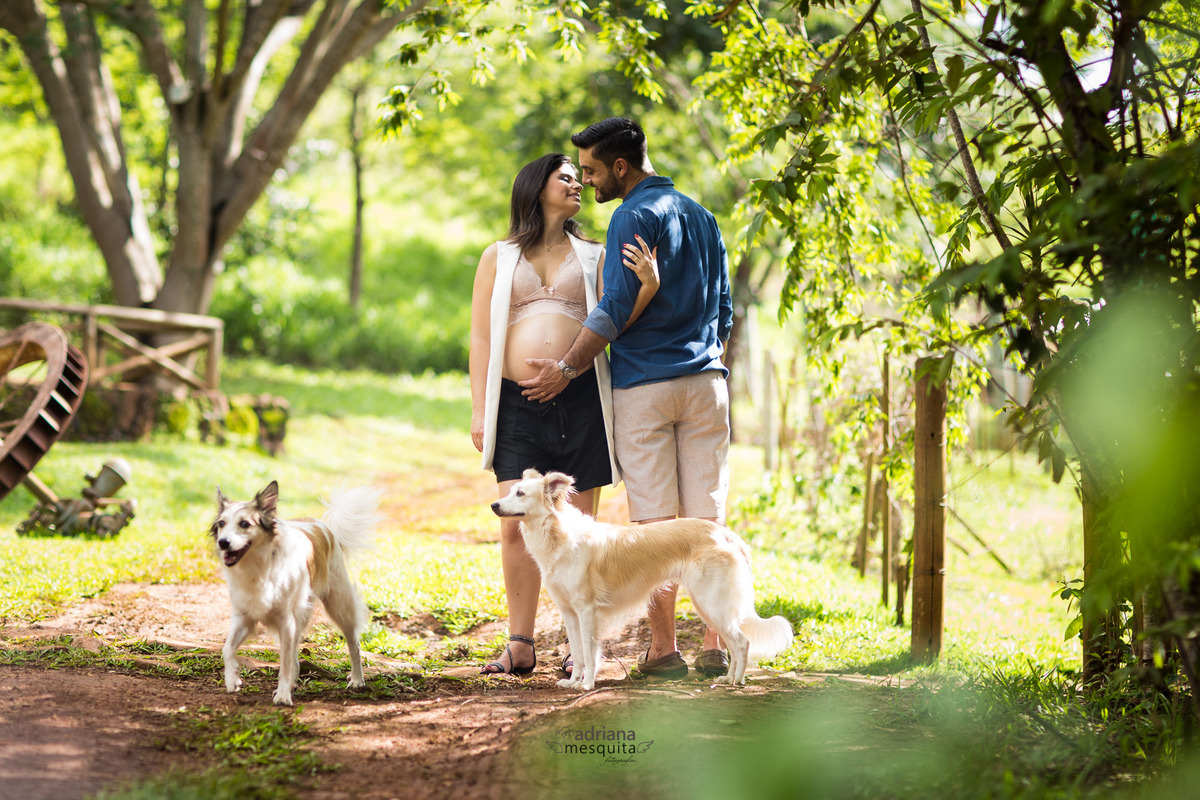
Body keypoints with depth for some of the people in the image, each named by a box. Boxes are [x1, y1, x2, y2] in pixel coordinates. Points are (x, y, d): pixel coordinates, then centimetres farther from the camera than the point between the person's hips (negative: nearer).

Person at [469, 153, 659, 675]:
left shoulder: (592, 256, 16)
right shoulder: (498, 258, 15)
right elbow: (481, 338, 11)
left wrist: (647, 286, -15)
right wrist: (479, 412, 3)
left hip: (580, 398, 0)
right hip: (518, 402, 0)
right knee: (516, 525, -6)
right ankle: (520, 646, 0)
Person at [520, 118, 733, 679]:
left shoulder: (634, 217, -7)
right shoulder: (702, 216, 16)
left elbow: (617, 308, -13)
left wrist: (567, 368, -6)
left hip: (645, 386, -6)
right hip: (706, 381, 6)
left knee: (654, 524, -2)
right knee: (708, 520, 4)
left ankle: (663, 648, -1)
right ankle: (714, 645, 2)